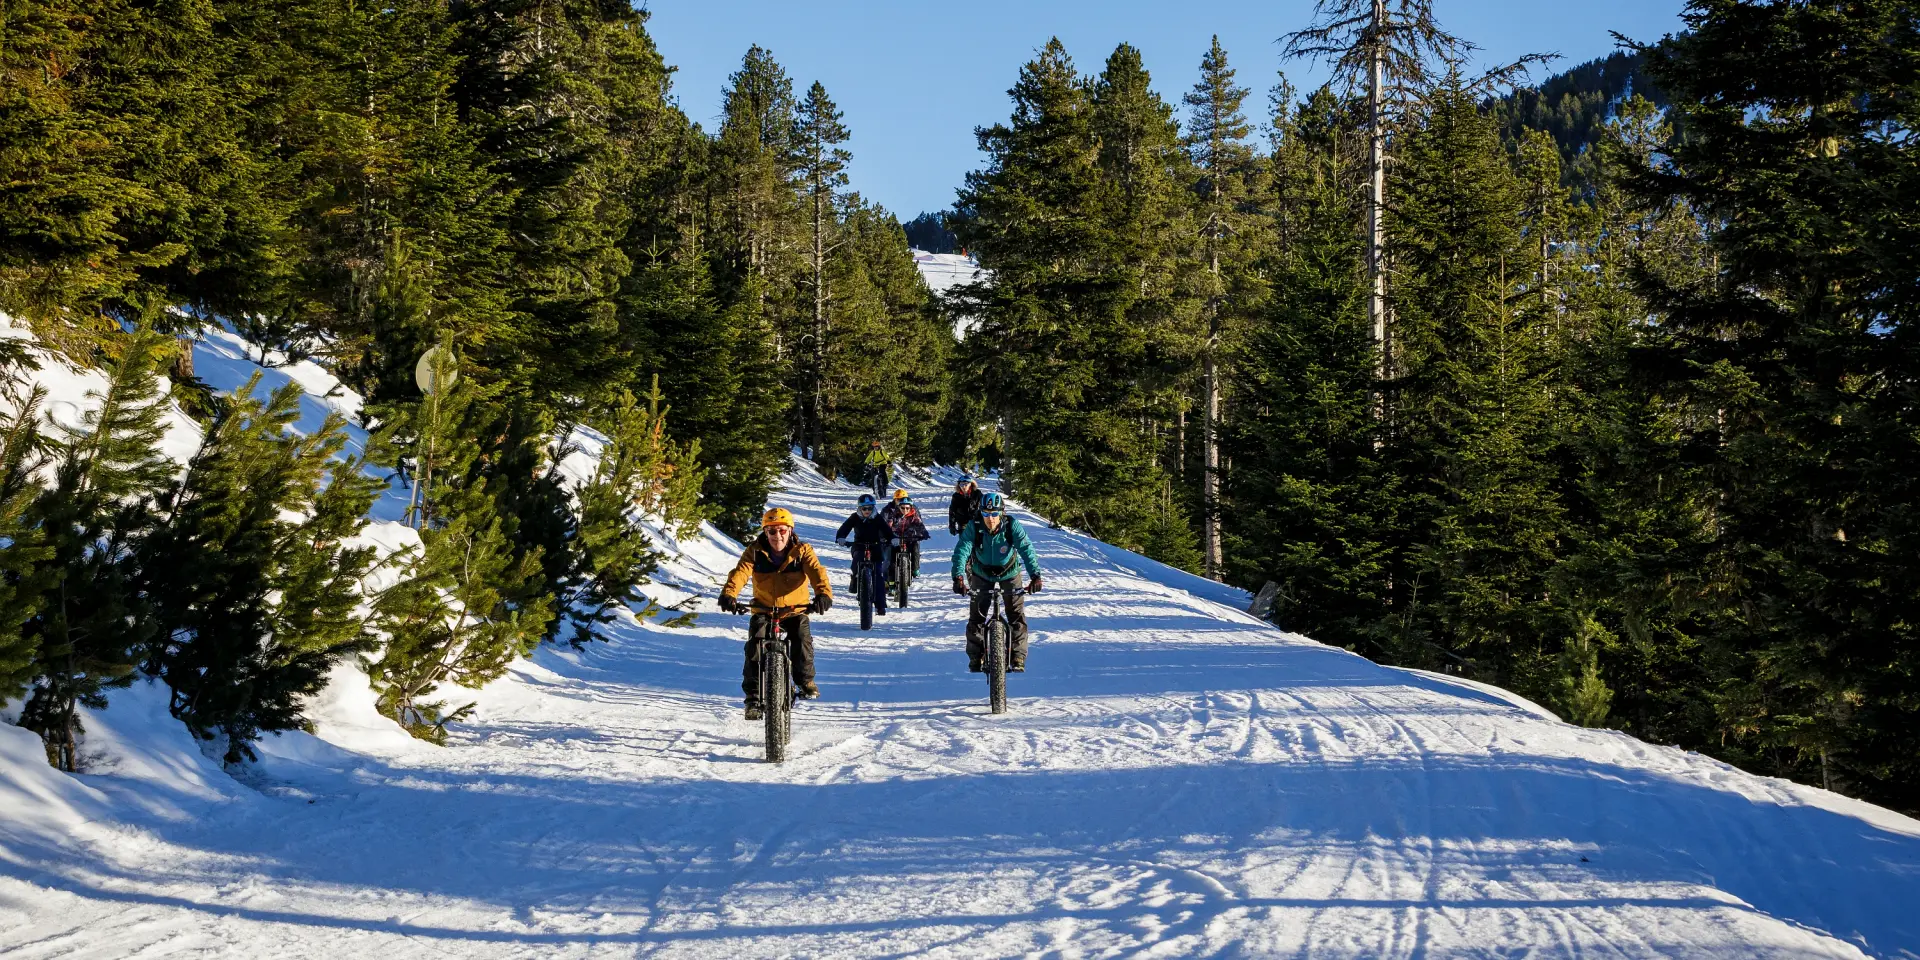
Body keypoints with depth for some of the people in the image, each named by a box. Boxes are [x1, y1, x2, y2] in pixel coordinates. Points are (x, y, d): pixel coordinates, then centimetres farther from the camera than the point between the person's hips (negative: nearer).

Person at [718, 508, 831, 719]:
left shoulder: (802, 551, -9)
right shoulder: (754, 551, -7)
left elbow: (816, 571, -25)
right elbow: (740, 572, -23)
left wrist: (823, 594, -47)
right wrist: (729, 594, -45)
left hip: (795, 610, 0)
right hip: (763, 610, 0)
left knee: (802, 639, -25)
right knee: (755, 646, -19)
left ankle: (805, 680, 3)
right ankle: (753, 697, -9)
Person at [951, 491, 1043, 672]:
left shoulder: (1012, 526, -26)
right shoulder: (974, 527, -25)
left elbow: (1026, 549, -33)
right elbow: (962, 549, -33)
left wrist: (1035, 575, -46)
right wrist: (958, 576, -47)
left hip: (1009, 572, 0)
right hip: (982, 574, 1)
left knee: (1017, 615, -7)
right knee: (976, 616, -2)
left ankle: (1018, 659, 3)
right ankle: (975, 659, 12)